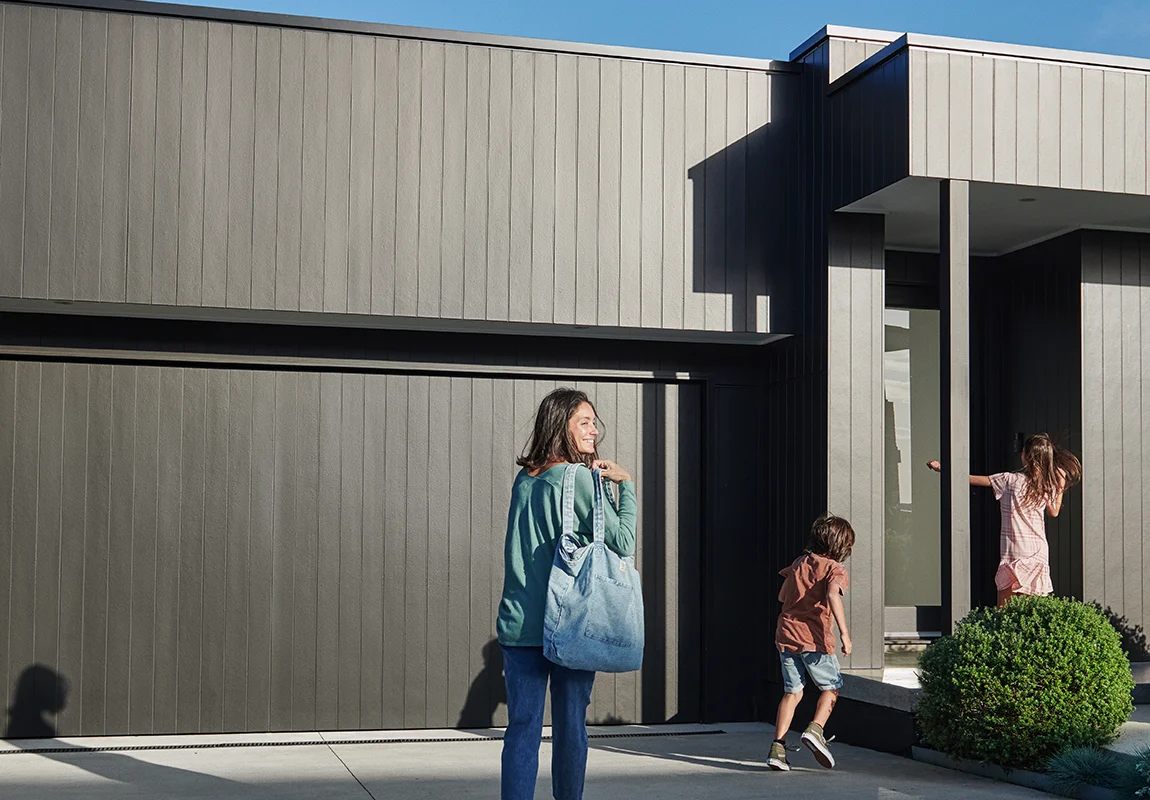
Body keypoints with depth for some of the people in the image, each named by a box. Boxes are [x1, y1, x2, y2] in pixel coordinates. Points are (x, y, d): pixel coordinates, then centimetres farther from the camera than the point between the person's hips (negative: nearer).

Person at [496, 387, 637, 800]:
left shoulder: (524, 479, 10)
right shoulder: (578, 477, -8)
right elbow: (623, 543, -8)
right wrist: (625, 484, 1)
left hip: (518, 623, 5)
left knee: (522, 728, 2)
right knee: (570, 728, 7)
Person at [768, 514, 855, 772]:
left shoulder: (798, 563, 15)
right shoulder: (835, 569, -3)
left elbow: (782, 597, 22)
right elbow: (833, 595, -23)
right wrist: (844, 633, -27)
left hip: (785, 634, 5)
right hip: (814, 638, -5)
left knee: (792, 692, 13)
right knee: (831, 686, 15)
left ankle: (778, 747, 4)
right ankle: (815, 730, -6)